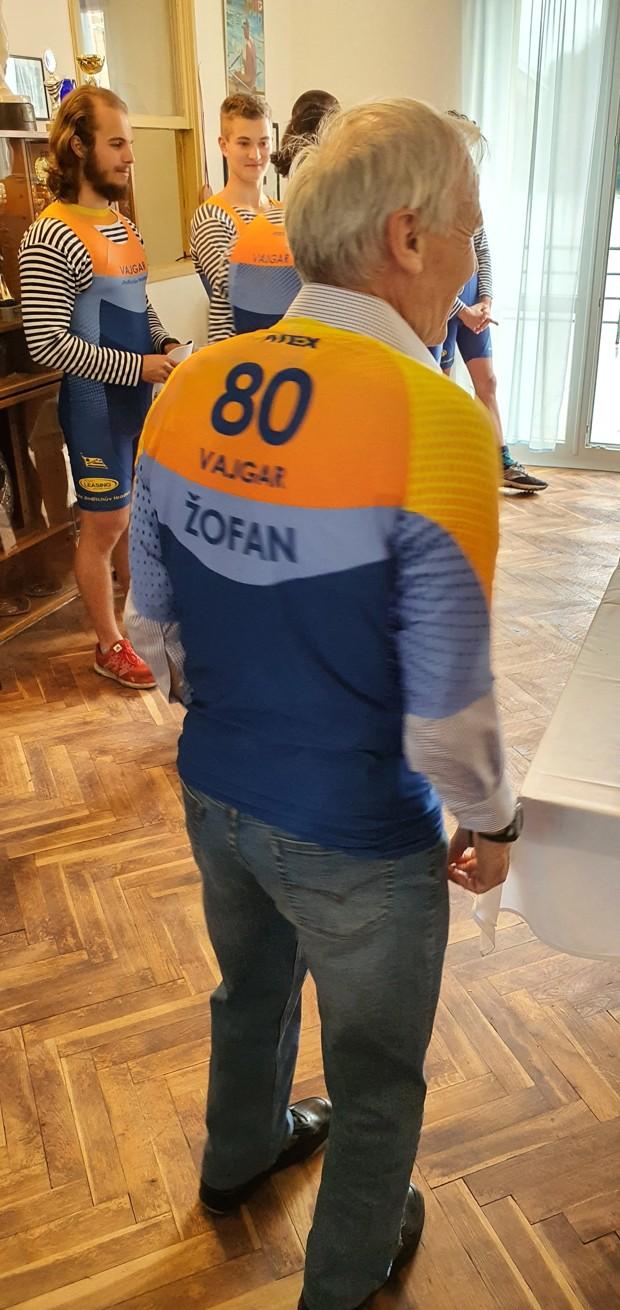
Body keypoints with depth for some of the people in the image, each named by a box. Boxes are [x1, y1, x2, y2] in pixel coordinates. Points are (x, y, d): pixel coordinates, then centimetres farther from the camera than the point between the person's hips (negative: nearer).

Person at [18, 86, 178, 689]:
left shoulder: (124, 225, 9)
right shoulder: (51, 237, -16)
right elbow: (48, 343, -21)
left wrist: (165, 346, 0)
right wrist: (137, 366, -20)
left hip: (139, 392, 7)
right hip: (95, 399, -7)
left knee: (134, 510, 18)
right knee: (104, 524, 4)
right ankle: (110, 645, 21)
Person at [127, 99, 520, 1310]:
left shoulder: (186, 392, -9)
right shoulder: (434, 419, -28)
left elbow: (152, 621, 1)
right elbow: (447, 700, -23)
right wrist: (489, 823, -3)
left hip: (215, 791, 6)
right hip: (356, 836, -5)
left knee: (252, 990, 34)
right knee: (376, 1077, 23)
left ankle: (241, 1153, 63)